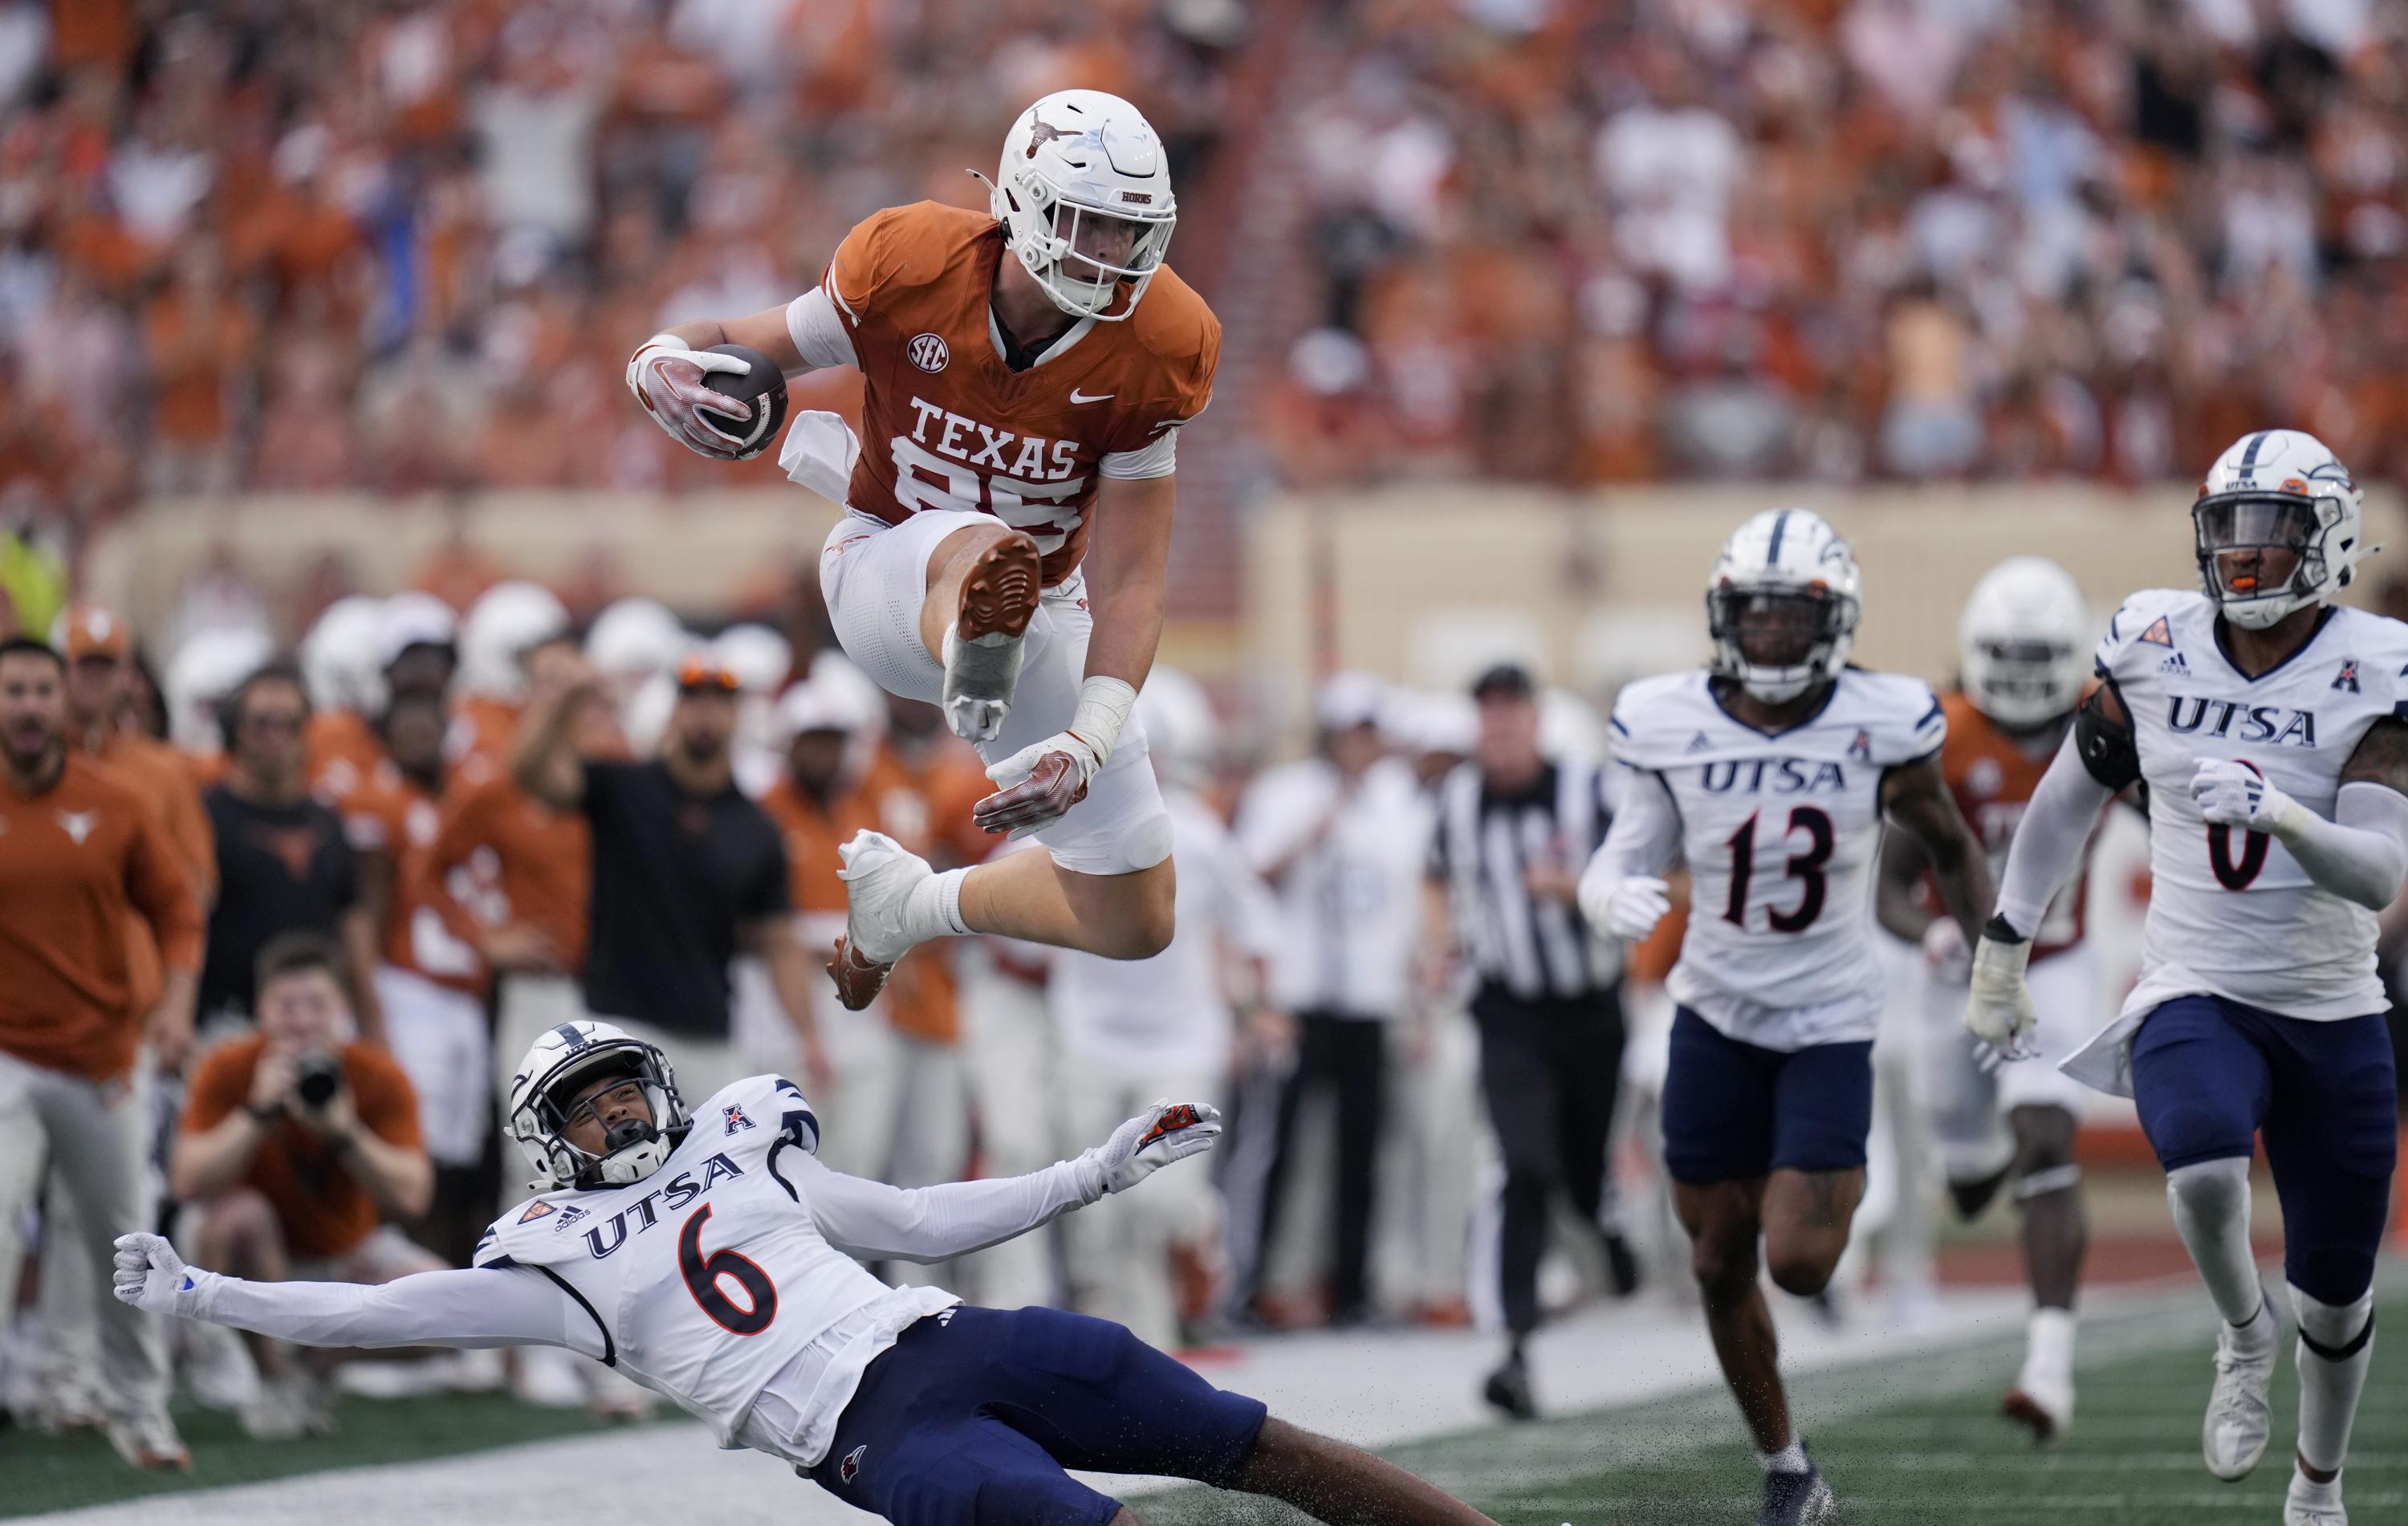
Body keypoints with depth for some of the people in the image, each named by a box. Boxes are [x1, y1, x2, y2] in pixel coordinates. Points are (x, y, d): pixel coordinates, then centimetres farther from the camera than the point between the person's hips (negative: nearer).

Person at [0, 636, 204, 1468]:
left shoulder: (114, 804, 1)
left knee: (122, 1238, 12)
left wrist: (176, 1000, -7)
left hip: (106, 1054, 3)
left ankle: (138, 1408, 30)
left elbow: (175, 905, 7)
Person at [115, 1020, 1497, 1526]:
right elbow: (373, 1314, 9)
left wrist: (1106, 1169, 23)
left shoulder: (745, 1149, 22)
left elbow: (928, 1223, 26)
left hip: (946, 1337, 5)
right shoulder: (558, 1260, 12)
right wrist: (198, 1295, 4)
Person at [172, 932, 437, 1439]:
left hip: (346, 1252, 2)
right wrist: (259, 1112, -38)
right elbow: (189, 1182, -29)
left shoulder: (380, 1077, -16)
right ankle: (278, 1378, -15)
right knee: (237, 1215, -36)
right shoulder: (228, 1069, -20)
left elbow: (412, 1197, -24)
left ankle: (316, 1367, 4)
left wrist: (344, 1131, -37)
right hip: (260, 1246, -2)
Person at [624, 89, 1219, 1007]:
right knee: (981, 546, -42)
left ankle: (910, 899, 30)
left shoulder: (1153, 354, -19)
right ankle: (973, 680, -77)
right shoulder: (908, 273, -21)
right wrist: (665, 363, -33)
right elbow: (750, 347, -7)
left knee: (1136, 924, 4)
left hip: (1041, 615, 3)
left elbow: (1130, 579, -20)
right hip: (888, 577, -3)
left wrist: (1091, 741, -34)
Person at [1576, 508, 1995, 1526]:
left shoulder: (1881, 725, -12)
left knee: (1799, 1263, -14)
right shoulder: (1670, 727, -9)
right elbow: (1625, 861, -5)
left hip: (1830, 1022, -2)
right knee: (1721, 1265, 6)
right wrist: (1612, 898, -29)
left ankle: (1842, 1185, 22)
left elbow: (1950, 848, 4)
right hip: (1715, 1017, 2)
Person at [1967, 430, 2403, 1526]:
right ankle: (2243, 1335, -3)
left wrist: (2280, 815, -37)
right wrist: (2003, 953, 14)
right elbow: (2068, 802, 12)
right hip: (2194, 995, 0)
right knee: (2203, 1164, -34)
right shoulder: (2157, 651, -3)